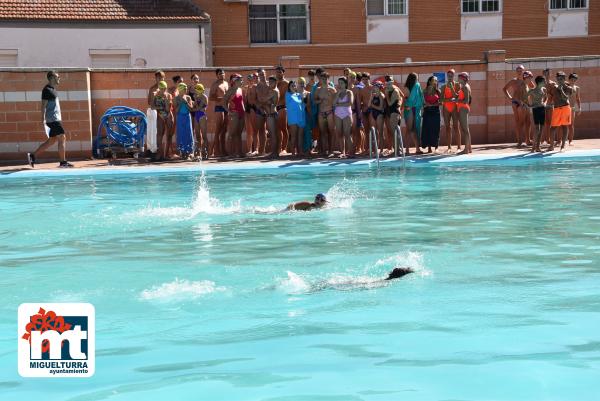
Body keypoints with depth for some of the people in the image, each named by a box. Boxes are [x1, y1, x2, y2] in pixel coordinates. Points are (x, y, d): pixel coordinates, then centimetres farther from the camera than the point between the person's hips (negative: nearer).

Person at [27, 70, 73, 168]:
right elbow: (44, 105, -14)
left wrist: (59, 118, 24)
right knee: (62, 138, -8)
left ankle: (32, 155, 15)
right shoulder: (47, 90, -10)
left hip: (56, 118, 10)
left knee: (52, 140, 11)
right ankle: (63, 162, -4)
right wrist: (43, 119, -19)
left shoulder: (53, 89, 18)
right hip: (52, 119, -10)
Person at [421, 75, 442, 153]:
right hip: (427, 112, -1)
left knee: (436, 129, -1)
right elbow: (424, 102, 0)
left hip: (436, 111, 1)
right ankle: (429, 147, 2)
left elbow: (440, 102, 1)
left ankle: (436, 147, 5)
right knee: (427, 129, -3)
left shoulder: (438, 91, 7)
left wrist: (431, 104, -10)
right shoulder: (426, 91, 4)